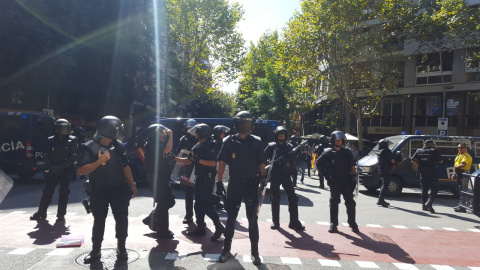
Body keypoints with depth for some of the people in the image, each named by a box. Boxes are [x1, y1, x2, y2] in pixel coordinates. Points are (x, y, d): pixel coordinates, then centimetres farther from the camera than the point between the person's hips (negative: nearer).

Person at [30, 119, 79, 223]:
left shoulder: (72, 140, -2)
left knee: (63, 192, -5)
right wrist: (51, 166, -12)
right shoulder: (51, 140, 5)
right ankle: (41, 212, 23)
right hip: (53, 170, 3)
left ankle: (61, 215, 3)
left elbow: (74, 157, -7)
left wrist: (61, 166, -15)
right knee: (47, 190, 8)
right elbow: (46, 156, 5)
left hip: (66, 170, -2)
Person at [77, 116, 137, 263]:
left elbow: (125, 166, 10)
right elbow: (81, 171, -16)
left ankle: (121, 247, 19)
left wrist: (132, 184, 12)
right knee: (99, 220, 9)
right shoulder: (89, 147, -12)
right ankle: (96, 250, 22)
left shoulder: (118, 145, 0)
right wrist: (99, 161, -27)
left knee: (121, 218, 4)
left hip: (119, 189, 2)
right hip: (99, 191, -2)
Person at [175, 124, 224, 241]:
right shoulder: (197, 146, 15)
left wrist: (198, 160, -21)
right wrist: (175, 158, 9)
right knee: (198, 204, 13)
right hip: (199, 178, 10)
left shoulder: (210, 145, -14)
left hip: (207, 179, -10)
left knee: (206, 204, -9)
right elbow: (188, 161, 16)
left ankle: (219, 227, 0)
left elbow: (213, 163, -23)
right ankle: (200, 227, 22)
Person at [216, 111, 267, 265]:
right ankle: (227, 249, 23)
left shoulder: (256, 142, 0)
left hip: (251, 183, 0)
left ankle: (254, 251, 13)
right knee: (231, 217, 10)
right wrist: (219, 182, -4)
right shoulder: (229, 141, -1)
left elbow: (261, 163, 3)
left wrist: (263, 180, -5)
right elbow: (222, 162, 0)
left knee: (252, 219, 2)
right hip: (234, 183, 1)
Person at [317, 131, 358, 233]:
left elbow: (352, 167, 5)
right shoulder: (328, 153, 0)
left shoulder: (347, 153, 3)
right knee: (334, 203, 5)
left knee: (350, 203, 3)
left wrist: (353, 177, -5)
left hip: (347, 182, 1)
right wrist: (327, 176, 1)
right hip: (334, 183, -1)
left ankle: (352, 224, 15)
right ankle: (333, 224, 13)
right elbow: (320, 163, 7)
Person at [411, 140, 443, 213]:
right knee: (434, 189, 3)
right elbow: (441, 161, -2)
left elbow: (413, 160, 5)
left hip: (423, 172, 5)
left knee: (424, 189, 13)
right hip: (432, 173, -4)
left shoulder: (419, 151, 5)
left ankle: (424, 205, 16)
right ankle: (429, 203, -15)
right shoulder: (434, 151, -7)